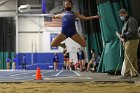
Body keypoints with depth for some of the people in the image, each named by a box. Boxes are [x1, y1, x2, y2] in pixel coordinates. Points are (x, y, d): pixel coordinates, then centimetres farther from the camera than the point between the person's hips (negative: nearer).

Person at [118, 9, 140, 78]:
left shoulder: (131, 20, -10)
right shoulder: (126, 21, 22)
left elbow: (131, 32, -20)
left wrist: (123, 36, -17)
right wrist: (123, 37, 7)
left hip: (132, 41, -10)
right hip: (128, 41, 10)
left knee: (128, 58, -11)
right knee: (133, 58, 9)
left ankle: (127, 73, -11)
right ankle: (134, 73, 12)